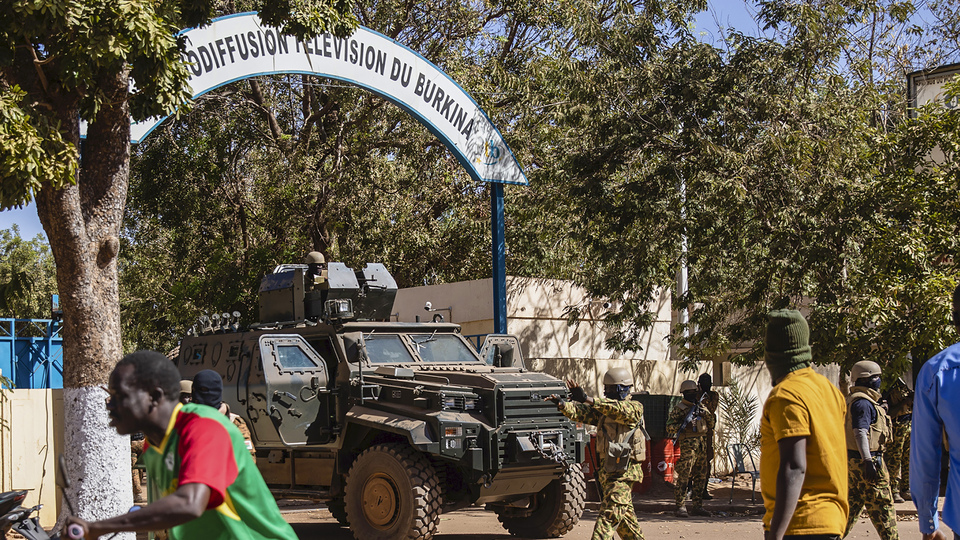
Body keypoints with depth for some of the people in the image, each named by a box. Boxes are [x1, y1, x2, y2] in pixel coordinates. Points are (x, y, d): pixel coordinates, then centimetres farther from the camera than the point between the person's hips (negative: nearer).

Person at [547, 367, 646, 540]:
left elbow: (620, 411, -29)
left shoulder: (635, 408, -7)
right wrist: (563, 404, -21)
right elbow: (582, 413, -1)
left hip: (624, 472, -8)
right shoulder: (603, 409, 13)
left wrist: (588, 399, -37)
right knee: (624, 513, 16)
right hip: (606, 470, 8)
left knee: (610, 514, -16)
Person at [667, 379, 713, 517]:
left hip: (702, 444, 7)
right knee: (683, 476, -8)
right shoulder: (678, 409, -2)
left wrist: (705, 414, 0)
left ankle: (697, 505, 16)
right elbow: (669, 427, -7)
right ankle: (681, 507, -6)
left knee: (700, 476, 9)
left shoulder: (700, 407, 17)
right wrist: (684, 424, -20)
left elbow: (711, 425, 19)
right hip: (688, 445, -7)